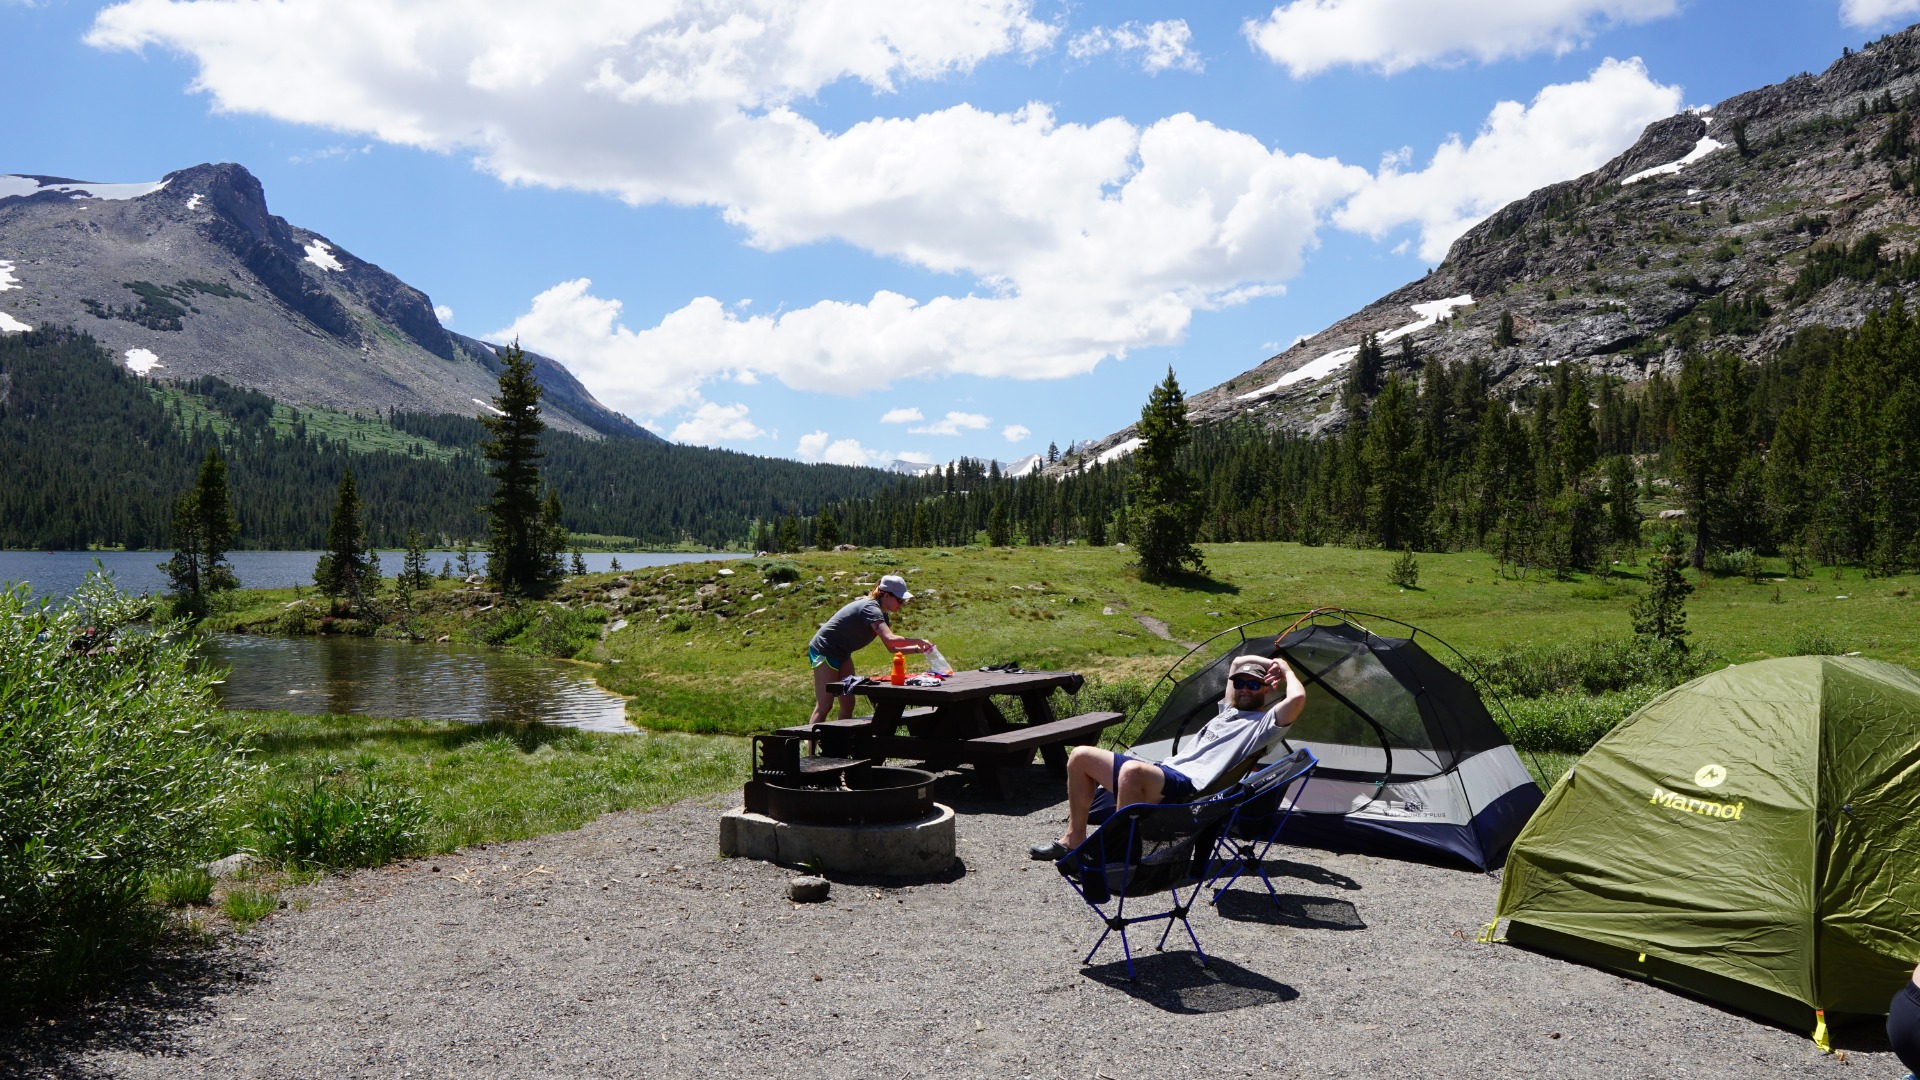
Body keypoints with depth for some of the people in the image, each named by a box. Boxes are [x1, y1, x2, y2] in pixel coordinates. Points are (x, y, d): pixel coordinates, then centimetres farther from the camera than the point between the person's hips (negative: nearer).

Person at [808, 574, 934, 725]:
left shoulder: (881, 613, 7)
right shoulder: (870, 608, -24)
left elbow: (892, 648, 9)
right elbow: (890, 639, -37)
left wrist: (917, 649, -4)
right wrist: (918, 641, -27)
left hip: (842, 654, 10)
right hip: (824, 650, -10)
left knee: (848, 704, 5)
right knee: (824, 706, -13)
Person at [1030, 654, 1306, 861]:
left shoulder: (1265, 722, 4)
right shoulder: (1229, 710, 29)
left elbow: (1297, 699, -15)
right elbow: (1238, 662, 43)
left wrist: (1285, 670, 3)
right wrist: (1272, 662, 32)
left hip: (1188, 789, -9)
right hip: (1162, 771, 9)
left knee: (1132, 770, -41)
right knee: (1081, 756, 6)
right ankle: (1074, 839, 11)